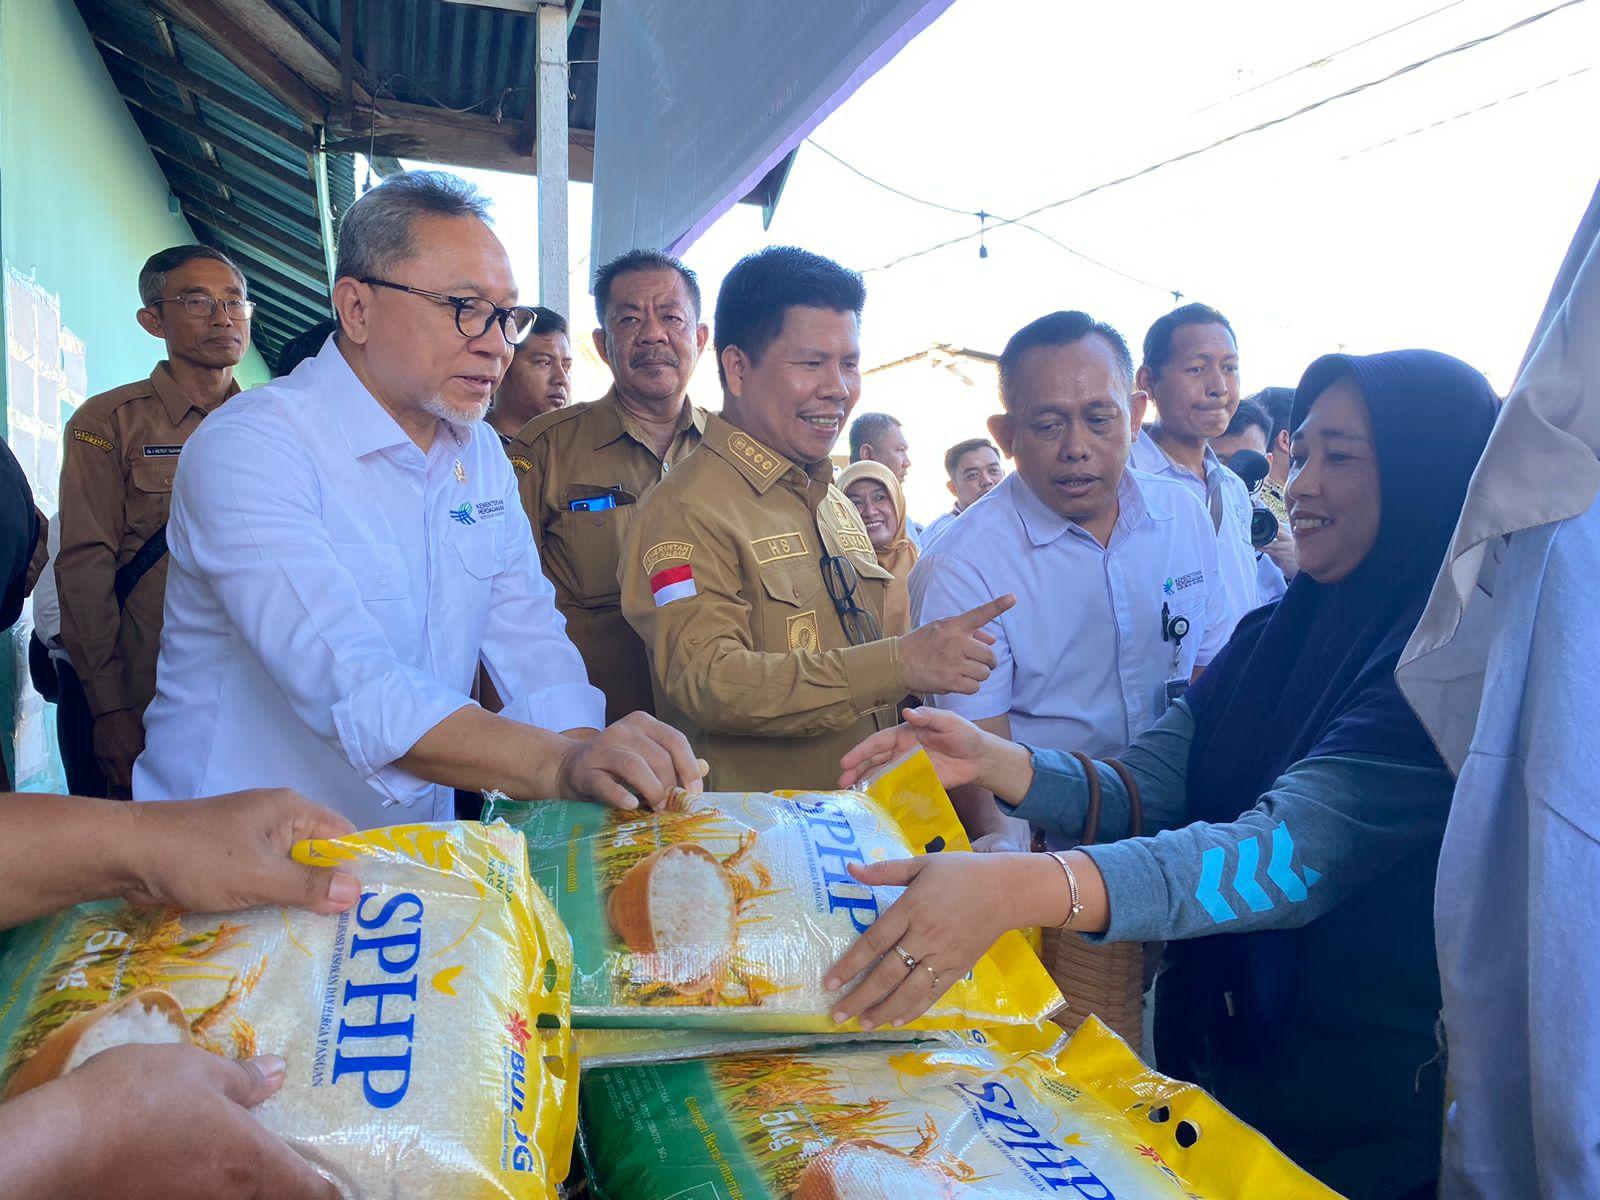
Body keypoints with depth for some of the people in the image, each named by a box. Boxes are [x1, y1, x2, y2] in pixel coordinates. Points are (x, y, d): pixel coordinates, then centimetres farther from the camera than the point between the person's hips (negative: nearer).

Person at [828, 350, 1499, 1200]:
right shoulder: (1273, 636, 3)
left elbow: (1293, 850, -34)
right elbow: (1144, 791, -3)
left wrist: (1018, 889, -47)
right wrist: (997, 763, -22)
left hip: (1366, 1122, -5)